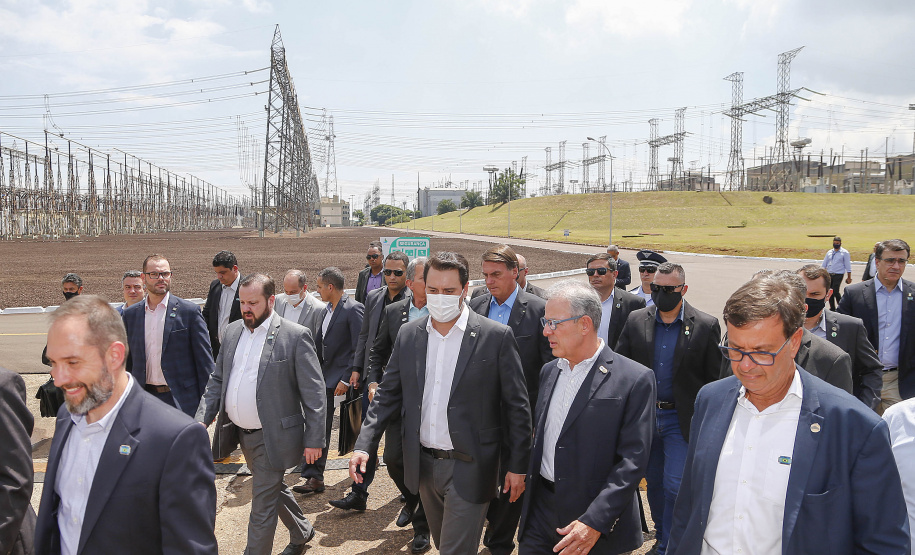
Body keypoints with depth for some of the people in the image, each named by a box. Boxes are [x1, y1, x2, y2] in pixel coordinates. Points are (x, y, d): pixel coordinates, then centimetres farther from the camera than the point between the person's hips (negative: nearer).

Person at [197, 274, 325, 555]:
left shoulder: (295, 335, -15)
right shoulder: (233, 331, 5)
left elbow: (314, 392, -14)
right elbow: (217, 380, 10)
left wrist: (314, 440, -15)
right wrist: (202, 420, -3)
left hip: (272, 437, -7)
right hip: (239, 433, 7)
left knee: (262, 505, 0)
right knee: (272, 488, 24)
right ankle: (302, 531, 47)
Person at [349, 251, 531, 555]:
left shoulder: (496, 336, -11)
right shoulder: (408, 333, 2)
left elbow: (517, 405, -7)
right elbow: (388, 393, 7)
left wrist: (518, 465, -6)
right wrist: (364, 444, -3)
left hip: (468, 468, -5)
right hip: (423, 464, 5)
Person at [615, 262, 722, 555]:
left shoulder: (706, 325, -8)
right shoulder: (636, 321, -1)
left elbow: (714, 378, -5)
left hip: (682, 418, -3)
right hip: (645, 415, 3)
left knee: (675, 484, -6)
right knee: (654, 482, 16)